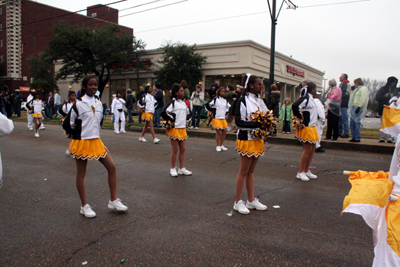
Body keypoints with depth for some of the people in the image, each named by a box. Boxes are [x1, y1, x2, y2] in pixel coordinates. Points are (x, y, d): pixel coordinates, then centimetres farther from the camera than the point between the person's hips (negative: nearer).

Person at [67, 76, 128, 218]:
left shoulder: (99, 103, 8)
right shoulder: (78, 104, -10)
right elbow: (71, 123, -3)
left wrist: (93, 132, 14)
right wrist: (80, 132, 6)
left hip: (96, 141, 6)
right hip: (81, 142, -6)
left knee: (112, 167, 0)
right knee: (81, 173, 6)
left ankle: (113, 201, 12)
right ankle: (84, 206, 18)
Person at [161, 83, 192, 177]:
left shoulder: (184, 103, 11)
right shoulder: (173, 102, -10)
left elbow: (188, 113, 27)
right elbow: (163, 112, -19)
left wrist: (187, 121, 14)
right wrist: (172, 120, -12)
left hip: (183, 129, 7)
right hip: (174, 129, -7)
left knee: (183, 149, 9)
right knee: (175, 150, 1)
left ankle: (182, 169, 19)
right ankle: (173, 169, 16)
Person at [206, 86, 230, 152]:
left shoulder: (225, 100, 13)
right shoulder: (215, 99, -6)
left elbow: (229, 107, 29)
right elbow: (207, 105, -10)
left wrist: (226, 112, 17)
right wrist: (212, 110, -4)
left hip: (223, 118, 6)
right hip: (216, 118, -6)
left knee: (224, 131, 4)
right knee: (218, 131, -6)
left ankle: (221, 145, 17)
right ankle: (218, 146, 4)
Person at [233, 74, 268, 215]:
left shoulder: (260, 101, 13)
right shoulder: (243, 101, -11)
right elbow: (239, 122, -17)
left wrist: (265, 124, -3)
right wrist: (256, 124, -25)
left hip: (257, 139, 7)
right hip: (246, 139, -7)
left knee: (251, 171, 14)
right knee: (243, 171, 0)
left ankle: (251, 200, 23)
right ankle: (238, 202, 11)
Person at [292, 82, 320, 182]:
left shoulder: (311, 99, 13)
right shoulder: (305, 98, -16)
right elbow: (294, 106, -30)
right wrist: (300, 117, -20)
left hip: (312, 127, 10)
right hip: (306, 128, -10)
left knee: (312, 149, 12)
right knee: (308, 150, -6)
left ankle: (307, 171, 21)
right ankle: (300, 172, 4)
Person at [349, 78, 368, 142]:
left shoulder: (363, 89, -6)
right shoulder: (357, 89, 23)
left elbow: (363, 99, -16)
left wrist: (359, 107, -22)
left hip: (358, 107, -9)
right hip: (353, 107, 9)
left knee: (357, 122, -10)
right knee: (352, 123, 7)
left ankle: (357, 138, -7)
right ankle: (354, 137, 13)